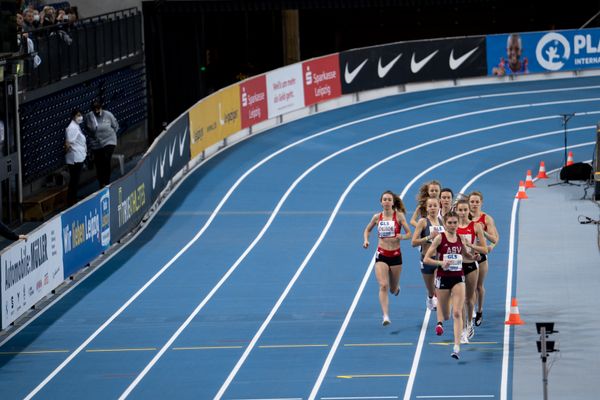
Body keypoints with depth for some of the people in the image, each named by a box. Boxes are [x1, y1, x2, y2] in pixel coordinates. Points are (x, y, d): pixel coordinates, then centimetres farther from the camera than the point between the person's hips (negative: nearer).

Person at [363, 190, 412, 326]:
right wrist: (365, 240, -2)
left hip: (395, 255, 0)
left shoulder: (399, 216, -4)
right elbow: (367, 230, 17)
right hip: (381, 255, 0)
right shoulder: (377, 217, 1)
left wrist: (401, 237, -23)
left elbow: (409, 233, -1)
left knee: (393, 289, 12)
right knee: (383, 285, -17)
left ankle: (396, 286, 51)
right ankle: (386, 316, -18)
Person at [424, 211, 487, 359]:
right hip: (443, 278, -2)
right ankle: (440, 321, 48)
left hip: (458, 278, 2)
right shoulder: (439, 238, -6)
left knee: (457, 313, -10)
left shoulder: (461, 239, 5)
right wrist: (441, 263, -23)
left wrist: (469, 246, -1)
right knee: (447, 315, 10)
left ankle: (457, 347, -12)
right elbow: (426, 259, -7)